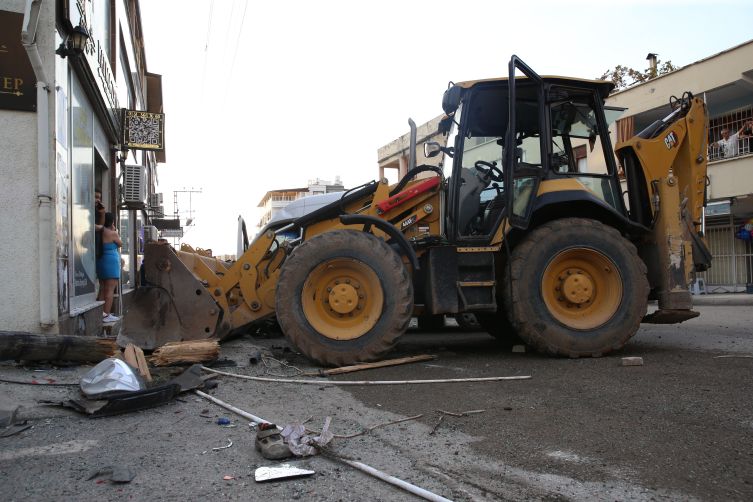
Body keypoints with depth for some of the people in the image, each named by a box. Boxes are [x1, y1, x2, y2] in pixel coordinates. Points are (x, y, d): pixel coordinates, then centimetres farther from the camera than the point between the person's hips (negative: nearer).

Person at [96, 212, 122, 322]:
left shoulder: (100, 232, 5)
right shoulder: (112, 234, -14)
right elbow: (120, 244, 2)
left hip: (101, 261, 8)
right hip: (111, 262, -8)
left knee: (102, 289, 15)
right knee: (110, 289, -5)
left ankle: (101, 313, 20)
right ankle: (107, 315, -7)